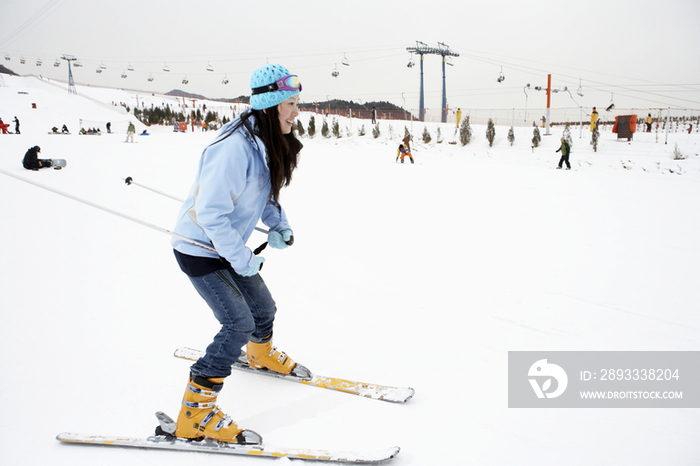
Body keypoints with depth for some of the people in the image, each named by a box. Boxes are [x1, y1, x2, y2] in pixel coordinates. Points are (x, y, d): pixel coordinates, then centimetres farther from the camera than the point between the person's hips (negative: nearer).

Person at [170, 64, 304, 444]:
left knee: (263, 307, 18)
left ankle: (262, 355, 52)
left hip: (226, 247, 9)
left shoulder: (268, 143, 1)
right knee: (239, 323, -14)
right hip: (199, 249, -9)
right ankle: (194, 416, -3)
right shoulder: (236, 147, -30)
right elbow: (211, 212, -30)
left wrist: (279, 224, 2)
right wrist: (242, 260, -22)